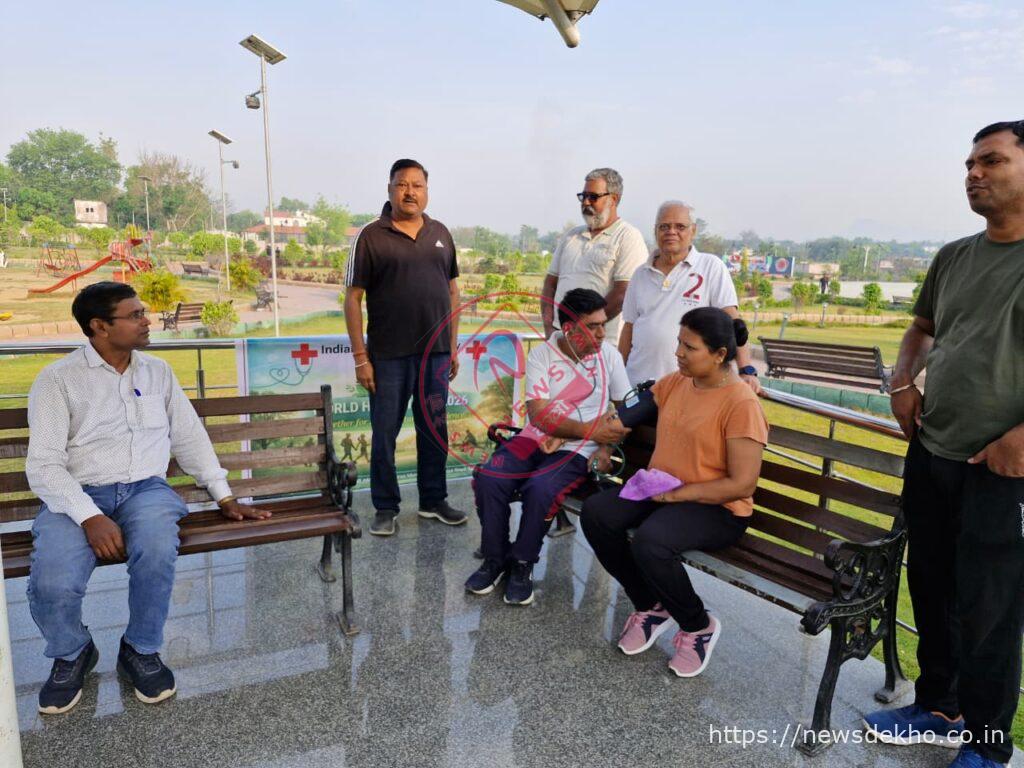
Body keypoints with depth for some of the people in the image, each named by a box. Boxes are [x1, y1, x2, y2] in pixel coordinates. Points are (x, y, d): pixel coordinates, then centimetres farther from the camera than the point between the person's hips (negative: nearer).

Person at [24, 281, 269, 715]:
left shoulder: (158, 371, 12)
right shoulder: (57, 379, -1)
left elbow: (190, 438, 16)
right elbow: (43, 464, -8)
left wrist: (225, 498, 9)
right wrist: (90, 518, -22)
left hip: (145, 488, 2)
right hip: (78, 495, -2)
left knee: (157, 552, -32)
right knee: (51, 585, -28)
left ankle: (141, 651, -3)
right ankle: (71, 654, 9)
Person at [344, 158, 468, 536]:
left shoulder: (440, 234, 10)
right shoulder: (371, 236, -3)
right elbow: (353, 298, -5)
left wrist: (453, 345, 9)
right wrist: (360, 357, -9)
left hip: (436, 353, 4)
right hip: (388, 356, -4)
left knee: (435, 430, 12)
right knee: (384, 434, 5)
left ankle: (433, 500, 27)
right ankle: (386, 509, 19)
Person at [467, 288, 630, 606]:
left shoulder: (609, 355, 0)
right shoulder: (541, 355, -4)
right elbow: (539, 416, -12)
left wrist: (606, 446, -10)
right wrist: (587, 430, -23)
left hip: (577, 450, -1)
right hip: (536, 438, 2)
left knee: (540, 488, -30)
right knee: (488, 477, -22)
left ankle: (522, 564, -5)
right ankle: (495, 558, 0)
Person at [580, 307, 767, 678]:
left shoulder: (742, 403, -16)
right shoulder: (674, 383, 6)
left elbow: (742, 484, -18)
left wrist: (677, 494, -20)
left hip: (716, 508, -7)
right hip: (660, 491, 7)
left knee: (649, 542, -34)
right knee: (595, 513, -15)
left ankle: (699, 626, -1)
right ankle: (650, 606, 6)